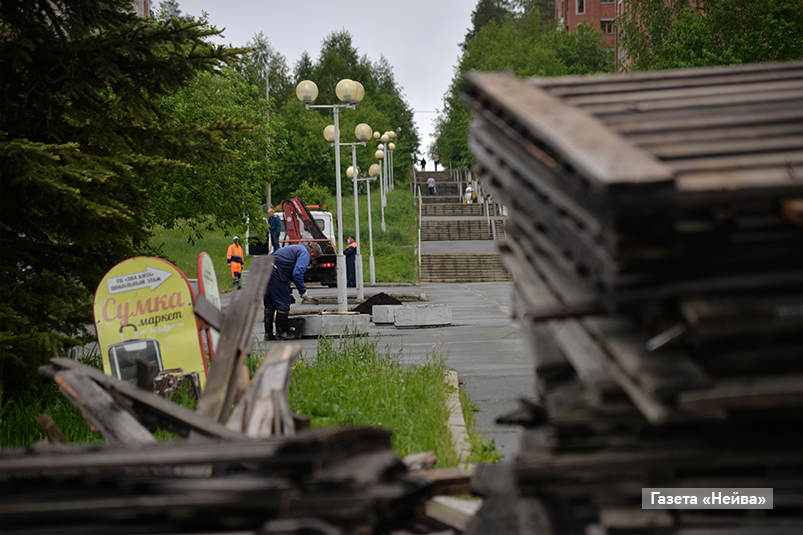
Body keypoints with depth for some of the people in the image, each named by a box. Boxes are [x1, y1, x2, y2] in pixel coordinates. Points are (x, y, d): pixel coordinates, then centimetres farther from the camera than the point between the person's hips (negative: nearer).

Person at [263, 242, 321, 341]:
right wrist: (303, 293, -8)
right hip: (274, 274, -10)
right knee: (283, 303, -2)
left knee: (269, 304, 14)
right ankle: (282, 332, 2)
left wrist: (289, 292, 31)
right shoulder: (305, 254, -2)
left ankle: (268, 333, 18)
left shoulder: (296, 249, 29)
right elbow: (297, 274, -16)